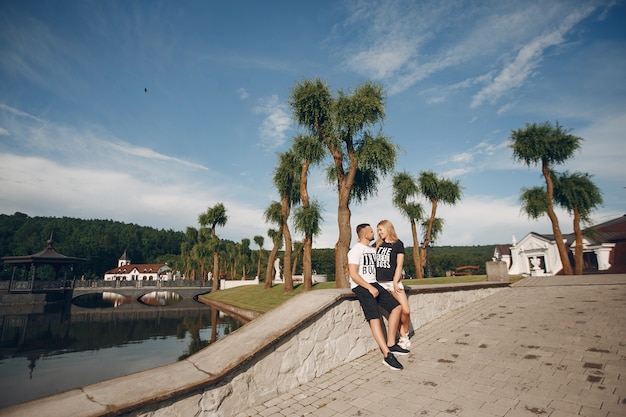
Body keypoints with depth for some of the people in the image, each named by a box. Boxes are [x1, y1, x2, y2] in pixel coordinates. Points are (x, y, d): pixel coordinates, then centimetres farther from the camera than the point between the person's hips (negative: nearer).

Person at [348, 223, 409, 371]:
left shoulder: (373, 250, 17)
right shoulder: (356, 250, -9)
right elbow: (353, 274, -16)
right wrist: (369, 288, -18)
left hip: (373, 284, 8)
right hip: (360, 286, -8)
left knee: (396, 307, -1)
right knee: (374, 317, -20)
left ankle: (391, 344, 5)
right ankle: (387, 355, -21)